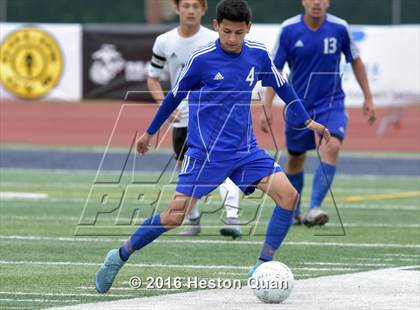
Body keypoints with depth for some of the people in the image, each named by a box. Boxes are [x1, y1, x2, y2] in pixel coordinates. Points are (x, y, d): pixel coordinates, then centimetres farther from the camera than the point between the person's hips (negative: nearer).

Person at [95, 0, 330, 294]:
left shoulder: (258, 55, 0)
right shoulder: (202, 59, -10)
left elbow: (282, 87, 18)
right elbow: (175, 95, 4)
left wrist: (307, 120, 19)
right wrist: (150, 132, 14)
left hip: (245, 149, 4)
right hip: (206, 152, -4)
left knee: (288, 195, -13)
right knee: (175, 215, -10)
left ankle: (262, 267, -4)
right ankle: (119, 256, 10)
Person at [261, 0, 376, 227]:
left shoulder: (340, 28, -7)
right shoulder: (288, 29, -10)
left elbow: (356, 61, 8)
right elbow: (274, 69, -4)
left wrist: (368, 98, 9)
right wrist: (267, 107, -11)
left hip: (332, 102, -1)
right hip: (299, 104, 1)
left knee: (332, 147, -25)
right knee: (295, 158, 12)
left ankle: (314, 209, -27)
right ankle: (292, 211, 36)